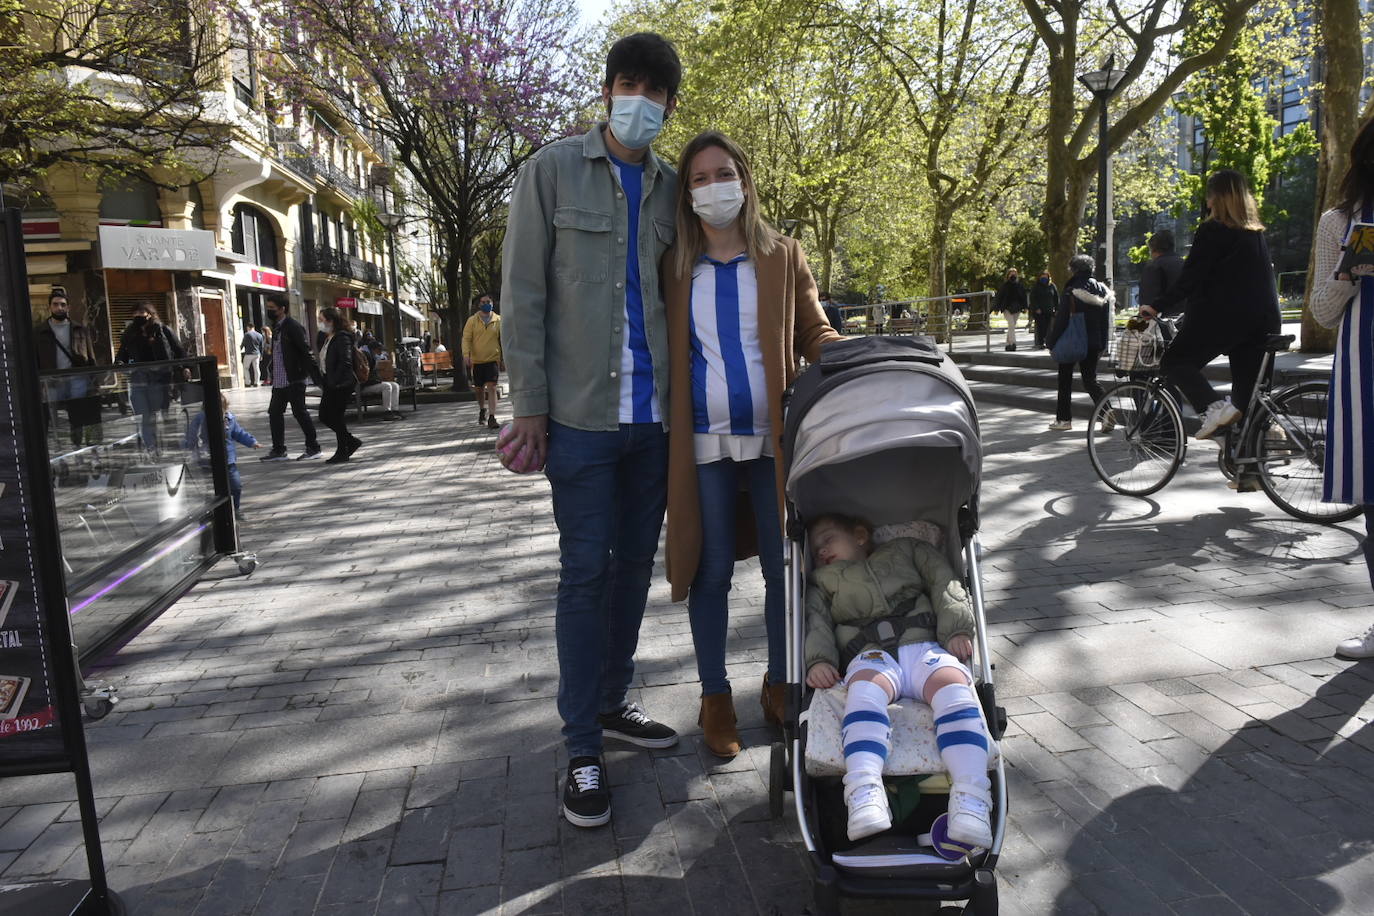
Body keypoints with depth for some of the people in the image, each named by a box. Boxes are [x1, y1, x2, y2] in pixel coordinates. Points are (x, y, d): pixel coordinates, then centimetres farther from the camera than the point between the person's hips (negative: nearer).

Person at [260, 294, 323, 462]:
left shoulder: (293, 327, -12)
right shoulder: (277, 327, 15)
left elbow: (306, 352, -18)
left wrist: (316, 377, -22)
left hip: (293, 380, -9)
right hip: (279, 381, 9)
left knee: (300, 413, -3)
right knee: (274, 413, 10)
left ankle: (313, 448, 7)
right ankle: (278, 450, 17)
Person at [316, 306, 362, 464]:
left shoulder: (342, 338, -14)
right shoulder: (327, 338, 15)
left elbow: (346, 362, -21)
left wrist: (335, 382, -21)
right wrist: (323, 383, 11)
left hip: (340, 385, -10)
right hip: (329, 384, 10)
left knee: (336, 417, -4)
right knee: (324, 416, 9)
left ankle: (342, 452, 8)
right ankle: (351, 441, 21)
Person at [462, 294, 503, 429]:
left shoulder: (498, 320, 4)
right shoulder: (472, 321, 2)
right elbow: (466, 338, -2)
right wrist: (466, 355, -16)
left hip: (493, 359, -1)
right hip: (477, 360, 1)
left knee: (491, 387, -14)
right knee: (480, 388, 14)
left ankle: (491, 418, -16)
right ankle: (482, 410, 38)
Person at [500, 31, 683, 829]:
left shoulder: (672, 187, 11)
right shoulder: (553, 170, 0)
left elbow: (682, 294, 13)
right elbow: (524, 294, -4)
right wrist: (529, 405, -8)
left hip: (655, 411, 5)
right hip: (582, 411, -4)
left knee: (636, 564, 12)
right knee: (586, 571, -2)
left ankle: (613, 701, 29)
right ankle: (583, 748, 8)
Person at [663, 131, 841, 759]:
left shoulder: (782, 258, 8)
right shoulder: (674, 268, 8)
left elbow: (815, 334, 6)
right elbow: (665, 354, 10)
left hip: (774, 437, 0)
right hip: (703, 443, 0)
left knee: (785, 568, 5)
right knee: (711, 572, 6)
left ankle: (780, 686, 25)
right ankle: (715, 698, 21)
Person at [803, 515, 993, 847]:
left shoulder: (906, 550, 33)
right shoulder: (823, 582, 35)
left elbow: (943, 581, 20)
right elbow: (816, 621, 18)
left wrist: (956, 629, 2)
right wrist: (818, 660, -4)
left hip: (924, 646, 0)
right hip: (871, 655, 0)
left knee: (953, 687, -34)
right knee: (865, 690, -37)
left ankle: (971, 797, -44)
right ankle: (864, 794, -52)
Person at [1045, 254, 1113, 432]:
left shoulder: (1072, 292, -15)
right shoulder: (1101, 289, 5)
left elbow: (1061, 319, -15)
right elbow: (1106, 319, 9)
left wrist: (1052, 342, -6)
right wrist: (1103, 345, 15)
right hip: (1094, 343, 5)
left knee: (1065, 379, 9)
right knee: (1090, 379, 9)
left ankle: (1064, 419, 14)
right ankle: (1106, 410, -14)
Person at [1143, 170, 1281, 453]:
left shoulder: (1212, 231, -7)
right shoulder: (1256, 233, 16)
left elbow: (1190, 278, -12)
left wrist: (1158, 307, -7)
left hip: (1222, 316, -7)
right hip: (1262, 320, 7)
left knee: (1175, 362, 6)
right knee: (1248, 392, 8)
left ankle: (1215, 407, -19)